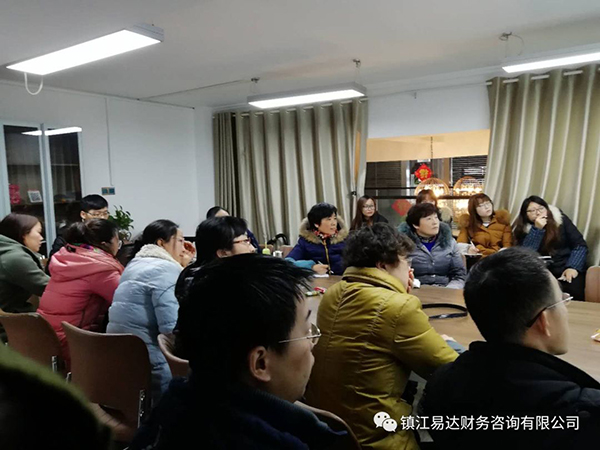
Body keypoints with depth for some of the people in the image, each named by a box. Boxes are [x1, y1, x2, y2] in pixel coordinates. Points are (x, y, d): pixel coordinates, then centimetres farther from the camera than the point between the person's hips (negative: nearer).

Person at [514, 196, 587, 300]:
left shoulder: (560, 220, 2)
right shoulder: (524, 229, 1)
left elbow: (580, 244, 0)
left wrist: (573, 267, -15)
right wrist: (537, 229, -20)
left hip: (567, 269, 1)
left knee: (573, 293, -27)